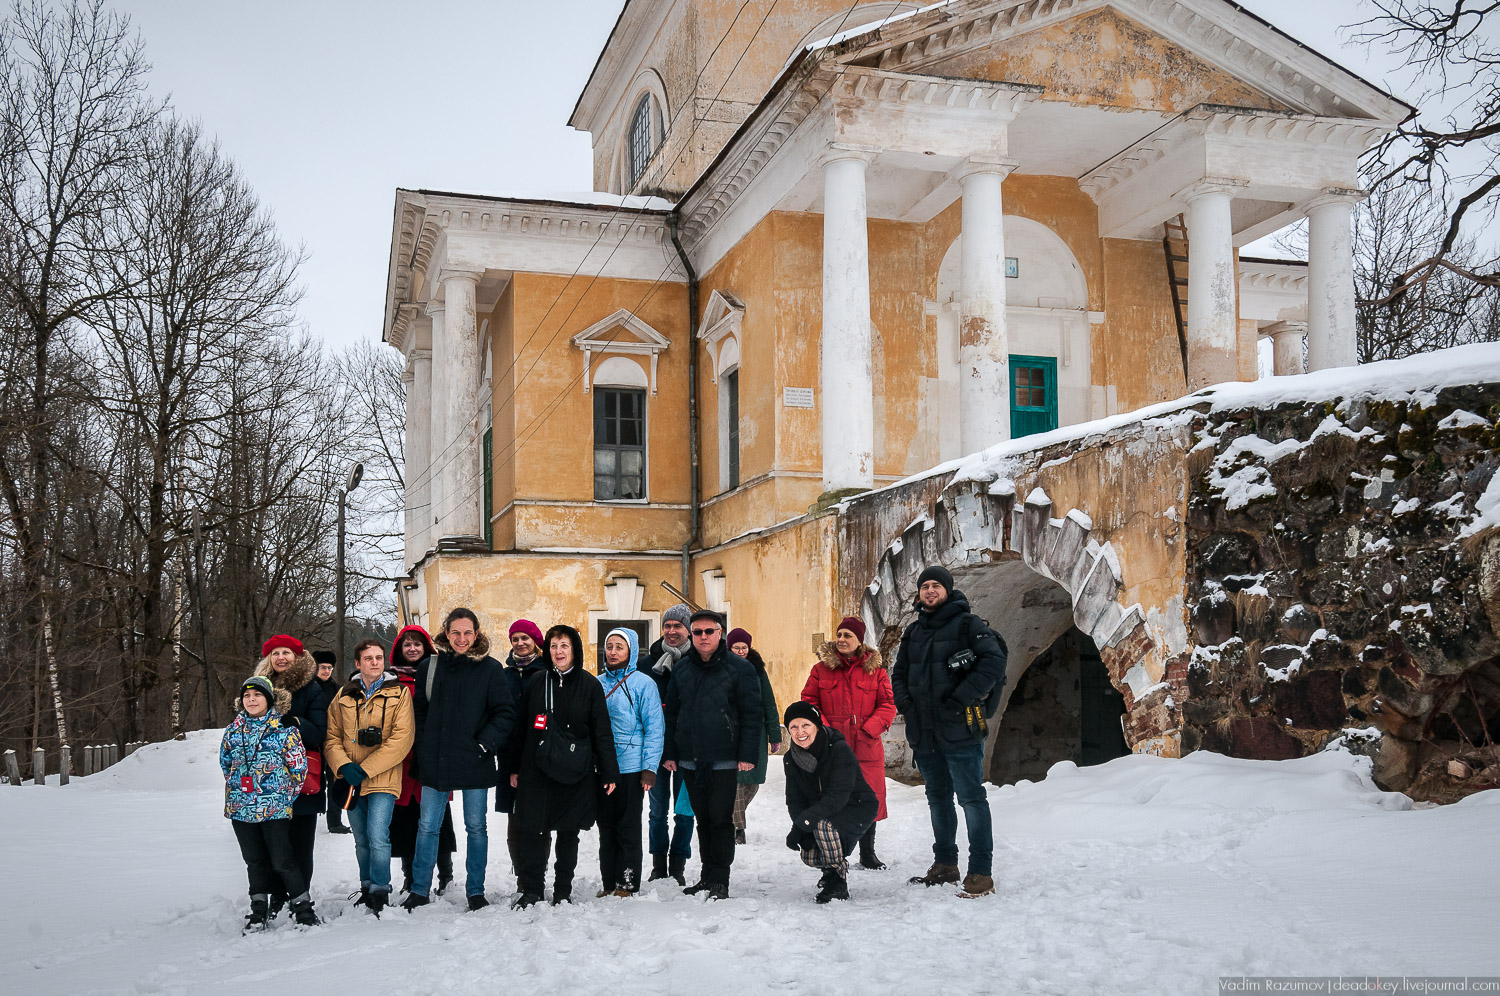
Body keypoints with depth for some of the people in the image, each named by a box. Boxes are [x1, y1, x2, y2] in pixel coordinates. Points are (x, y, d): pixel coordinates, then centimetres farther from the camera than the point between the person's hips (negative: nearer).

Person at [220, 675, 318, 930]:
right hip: (240, 808, 4)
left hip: (275, 809, -4)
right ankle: (258, 910, 24)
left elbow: (299, 768, -2)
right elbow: (225, 764, 21)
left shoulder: (285, 730, -6)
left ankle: (303, 907, 8)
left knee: (282, 861, -4)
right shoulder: (233, 731, 7)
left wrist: (285, 797, 0)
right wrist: (235, 791, 15)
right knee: (254, 861, 13)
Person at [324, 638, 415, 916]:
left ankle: (380, 894, -3)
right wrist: (344, 766, -11)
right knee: (361, 841, 14)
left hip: (383, 779, -4)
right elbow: (331, 737, 8)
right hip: (351, 782, 4)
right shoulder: (344, 696, 10)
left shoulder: (399, 693, -2)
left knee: (378, 837, -15)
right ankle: (367, 889, 28)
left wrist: (366, 769, -15)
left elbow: (401, 739, -10)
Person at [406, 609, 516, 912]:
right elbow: (419, 712, 10)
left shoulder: (489, 668, -2)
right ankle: (419, 890, 18)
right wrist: (423, 750, 1)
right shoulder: (429, 667, 4)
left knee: (476, 828, 8)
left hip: (474, 762, -1)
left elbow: (505, 713, -3)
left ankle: (475, 891, 19)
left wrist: (485, 744, -11)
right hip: (436, 762, 2)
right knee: (427, 827, 5)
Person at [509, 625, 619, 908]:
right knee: (533, 831, -2)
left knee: (569, 832, 7)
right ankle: (531, 890, 10)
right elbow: (521, 727, 9)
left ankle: (563, 892, 19)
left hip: (575, 772, -1)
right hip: (537, 768, 1)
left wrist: (608, 773, -2)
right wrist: (514, 767, 6)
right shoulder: (536, 682, 5)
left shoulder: (589, 685, 1)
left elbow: (602, 732, 2)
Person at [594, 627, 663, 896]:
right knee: (606, 827, 11)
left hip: (631, 768, -5)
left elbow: (654, 728, -7)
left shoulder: (643, 684, -4)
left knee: (628, 827, 2)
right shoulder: (597, 683, 9)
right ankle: (609, 884, 19)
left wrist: (649, 768, -13)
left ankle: (627, 885, 10)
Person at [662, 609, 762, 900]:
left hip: (724, 759, -4)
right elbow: (671, 713, 15)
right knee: (703, 818, 11)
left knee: (721, 819, -3)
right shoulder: (681, 669, 11)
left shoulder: (740, 668, -2)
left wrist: (748, 755, -10)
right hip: (690, 759, 4)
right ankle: (707, 874, 20)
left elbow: (751, 714, -4)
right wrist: (669, 753, 9)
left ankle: (720, 880, 4)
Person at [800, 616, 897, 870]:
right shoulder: (821, 669, 4)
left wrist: (869, 729, -10)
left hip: (866, 747, 1)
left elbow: (888, 704, 4)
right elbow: (808, 702, 4)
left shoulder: (875, 670, 5)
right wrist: (823, 729, -10)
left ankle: (867, 854, 20)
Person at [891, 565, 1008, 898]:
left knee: (971, 798, -6)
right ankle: (945, 865, 27)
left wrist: (961, 699, -19)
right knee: (938, 798, 16)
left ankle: (981, 873, -1)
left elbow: (994, 661, -17)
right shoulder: (913, 632, 16)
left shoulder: (967, 624, -5)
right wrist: (905, 702, 6)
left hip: (960, 731, -7)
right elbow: (899, 673, 25)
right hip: (923, 733, 7)